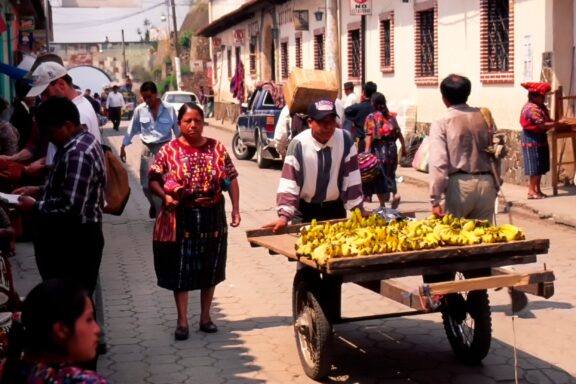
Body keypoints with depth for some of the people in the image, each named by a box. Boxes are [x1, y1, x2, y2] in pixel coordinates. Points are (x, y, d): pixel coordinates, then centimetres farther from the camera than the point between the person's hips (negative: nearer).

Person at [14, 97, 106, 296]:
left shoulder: (77, 154, -24)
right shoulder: (81, 143, 10)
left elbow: (71, 206, -29)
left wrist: (35, 206, -15)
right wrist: (40, 190, 12)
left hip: (74, 241, -11)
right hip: (72, 237, 11)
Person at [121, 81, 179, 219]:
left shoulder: (169, 109, -8)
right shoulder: (139, 110, -2)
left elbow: (177, 129, 0)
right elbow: (132, 129, 7)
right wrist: (123, 147, 9)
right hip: (147, 149, 3)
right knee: (146, 184, 7)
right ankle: (155, 205, 38)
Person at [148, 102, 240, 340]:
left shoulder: (217, 148, 2)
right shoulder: (168, 151, -3)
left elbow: (231, 179, 4)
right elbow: (153, 181, -3)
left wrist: (235, 208, -4)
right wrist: (165, 196, -23)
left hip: (212, 218, 2)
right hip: (180, 218, -2)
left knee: (210, 268, 11)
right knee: (181, 269, 4)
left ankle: (205, 317, 26)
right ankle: (182, 321, 15)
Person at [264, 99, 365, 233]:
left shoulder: (345, 140, -12)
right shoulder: (299, 144, -19)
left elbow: (352, 178, -7)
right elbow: (288, 183, -19)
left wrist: (358, 210, -6)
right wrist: (284, 216, -28)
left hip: (335, 208, 2)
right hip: (305, 210, -2)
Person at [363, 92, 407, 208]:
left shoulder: (371, 117, -4)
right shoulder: (391, 116, 6)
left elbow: (369, 136, -13)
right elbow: (398, 133, 6)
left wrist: (367, 151, -17)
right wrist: (403, 146, 17)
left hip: (378, 149, -4)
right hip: (391, 148, 4)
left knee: (379, 175, 5)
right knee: (390, 173, 19)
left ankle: (382, 204, 7)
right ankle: (395, 193, -5)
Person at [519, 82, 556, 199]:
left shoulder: (540, 107, 13)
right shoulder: (532, 109, -20)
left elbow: (547, 120, 14)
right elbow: (542, 125, -25)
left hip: (539, 138, 10)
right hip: (532, 139, -10)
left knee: (540, 167, 13)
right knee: (534, 167, -6)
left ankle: (537, 190, 19)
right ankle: (531, 191, -1)